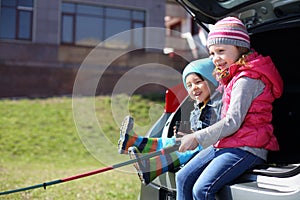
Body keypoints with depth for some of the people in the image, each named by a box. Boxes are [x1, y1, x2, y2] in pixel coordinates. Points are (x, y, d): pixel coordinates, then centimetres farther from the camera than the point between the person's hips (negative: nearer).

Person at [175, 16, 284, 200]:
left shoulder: (248, 80, -14)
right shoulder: (232, 77, 19)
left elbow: (233, 122, -20)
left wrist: (197, 138, -17)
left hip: (246, 149, -10)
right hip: (225, 144, 10)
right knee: (183, 178, -1)